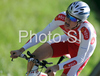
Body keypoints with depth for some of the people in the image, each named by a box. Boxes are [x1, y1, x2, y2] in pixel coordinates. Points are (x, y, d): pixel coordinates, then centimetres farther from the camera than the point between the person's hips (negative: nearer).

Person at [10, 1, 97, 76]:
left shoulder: (86, 31, -40)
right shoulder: (61, 17, -30)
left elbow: (80, 58, -34)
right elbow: (42, 34, -20)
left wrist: (57, 67, -47)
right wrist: (21, 50, -28)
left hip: (82, 47, -4)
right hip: (68, 40, 4)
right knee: (34, 57, -16)